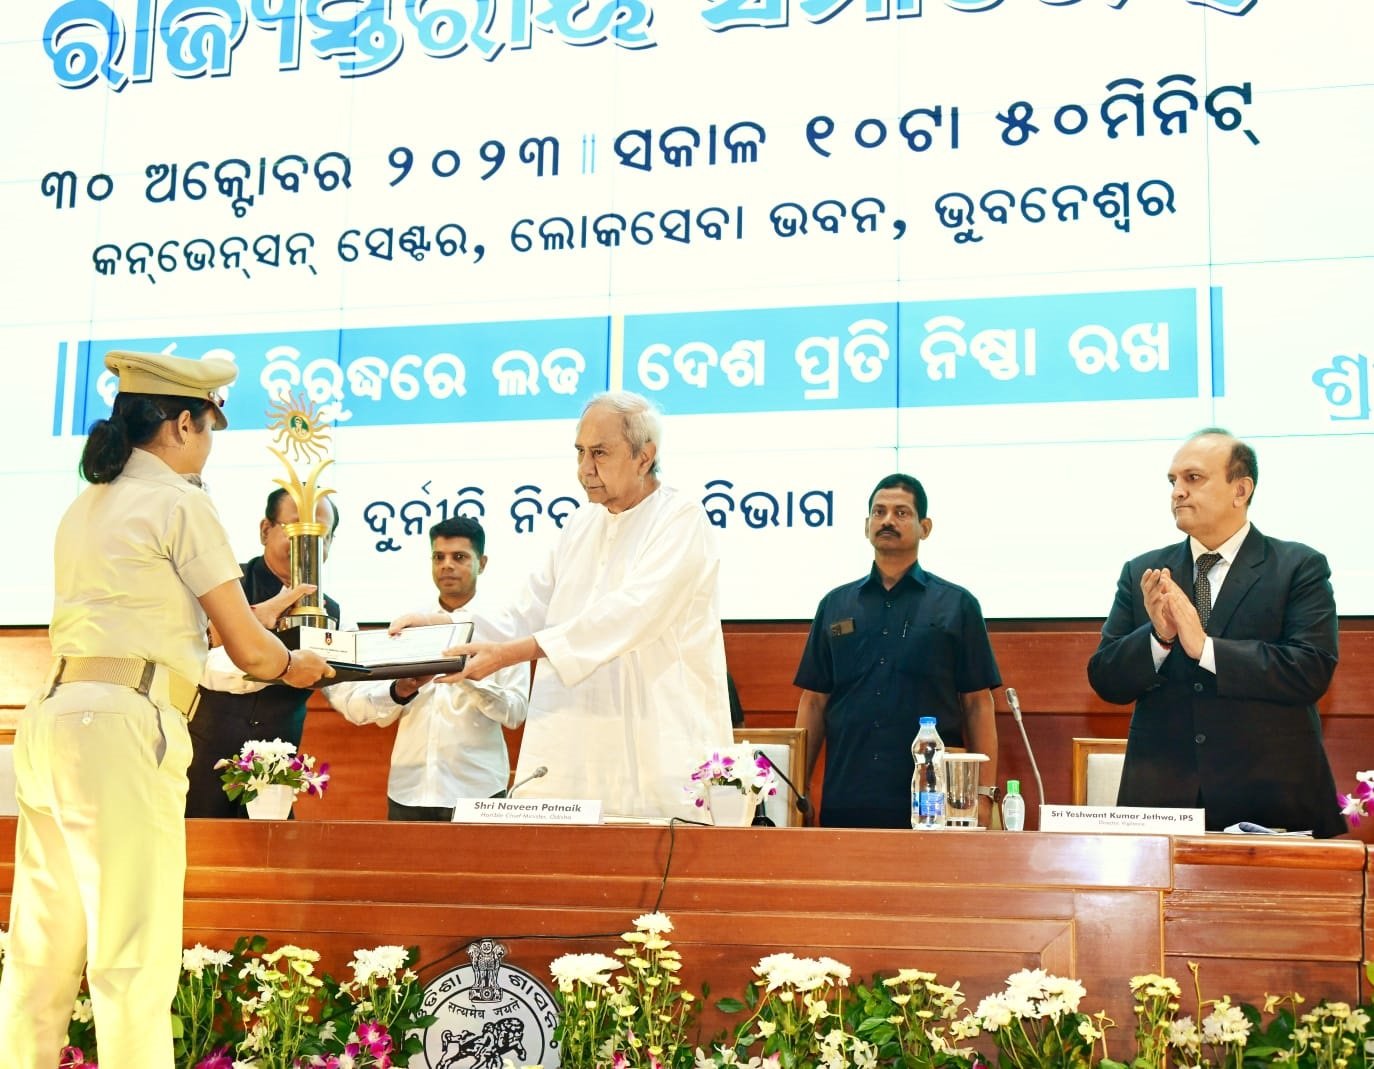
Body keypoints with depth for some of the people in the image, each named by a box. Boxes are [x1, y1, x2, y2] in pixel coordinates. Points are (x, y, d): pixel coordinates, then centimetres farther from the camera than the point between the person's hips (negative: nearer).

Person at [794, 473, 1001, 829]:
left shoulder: (957, 605, 5)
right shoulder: (835, 605, 12)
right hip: (844, 802, 2)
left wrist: (984, 793, -5)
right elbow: (814, 702, 11)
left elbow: (978, 705, 2)